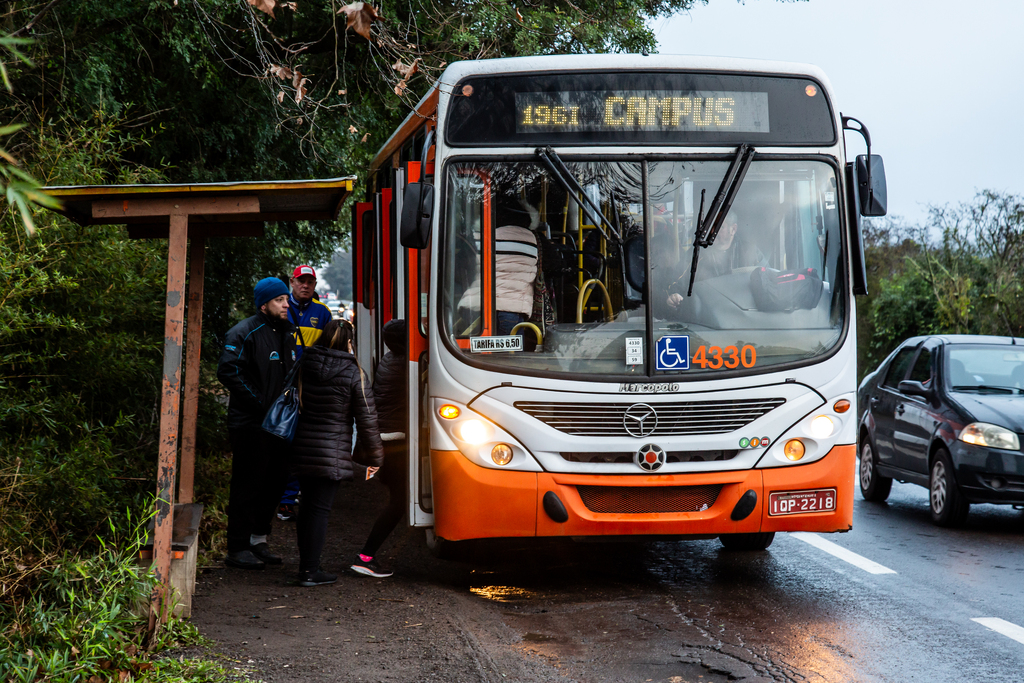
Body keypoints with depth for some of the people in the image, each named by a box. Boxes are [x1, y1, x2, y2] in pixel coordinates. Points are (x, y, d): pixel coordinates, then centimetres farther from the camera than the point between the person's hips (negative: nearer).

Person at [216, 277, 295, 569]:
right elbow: (228, 371, -19)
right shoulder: (244, 333, -10)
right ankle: (238, 548, 4)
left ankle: (258, 540, 24)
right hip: (250, 424, -8)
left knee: (274, 483, 12)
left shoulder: (284, 332, 17)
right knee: (248, 486, -4)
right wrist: (259, 402, -18)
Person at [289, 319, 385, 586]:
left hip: (302, 449, 5)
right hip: (332, 452, -5)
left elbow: (296, 405, 9)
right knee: (320, 508, -1)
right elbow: (366, 418, -4)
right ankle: (311, 572, 0)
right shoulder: (353, 373, -8)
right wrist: (374, 456, 5)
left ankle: (305, 566, 23)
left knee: (308, 505, 15)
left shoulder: (305, 365, 4)